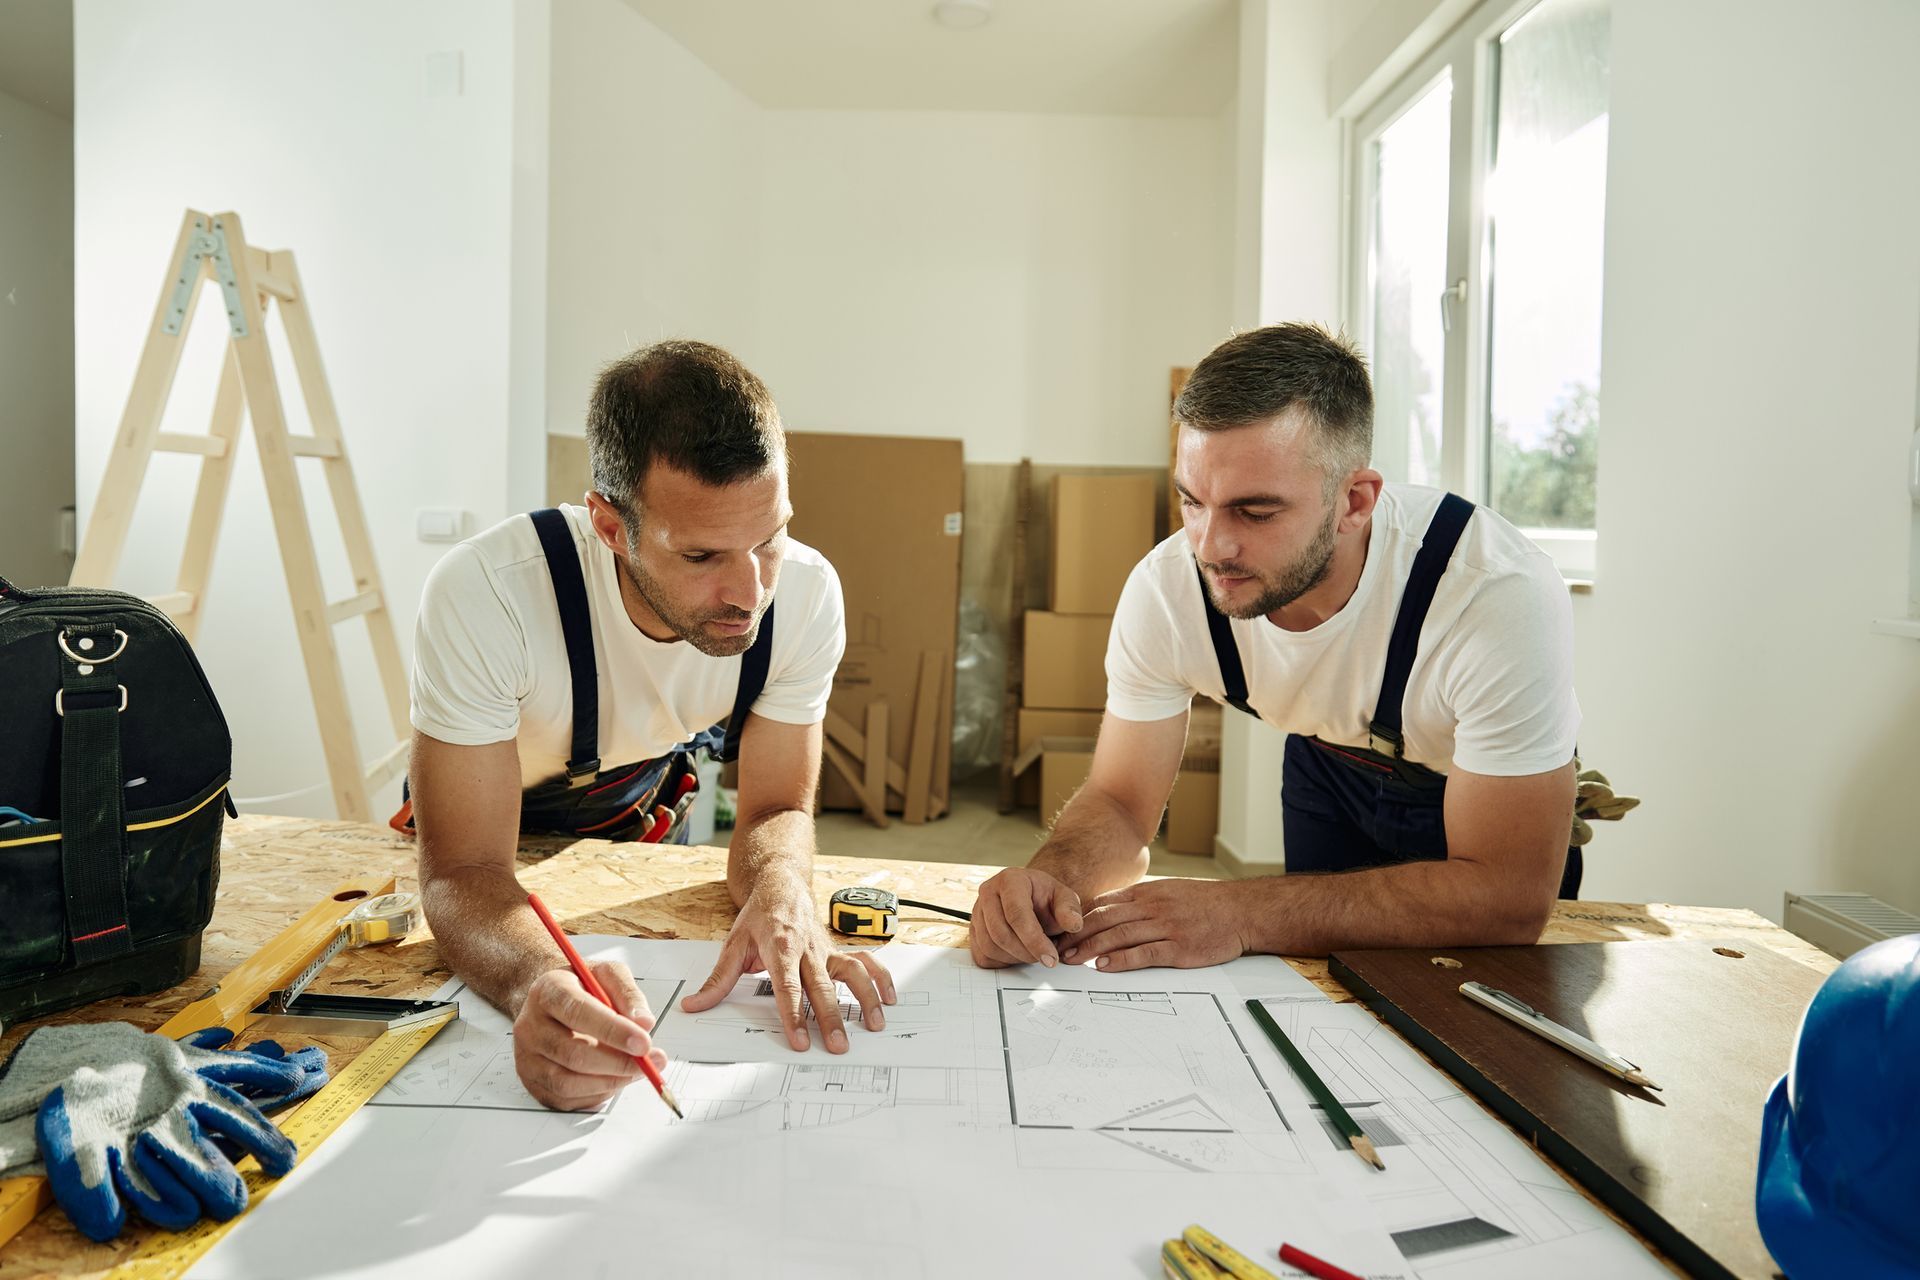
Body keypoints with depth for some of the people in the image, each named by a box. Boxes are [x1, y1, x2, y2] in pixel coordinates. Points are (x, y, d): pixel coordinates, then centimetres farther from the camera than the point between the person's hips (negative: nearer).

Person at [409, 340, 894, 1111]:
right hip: (485, 818, -3)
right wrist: (540, 981, -57)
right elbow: (465, 871, -35)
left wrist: (781, 888, -41)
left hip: (635, 826, 4)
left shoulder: (806, 594, -28)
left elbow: (776, 810, -18)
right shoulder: (482, 597, -38)